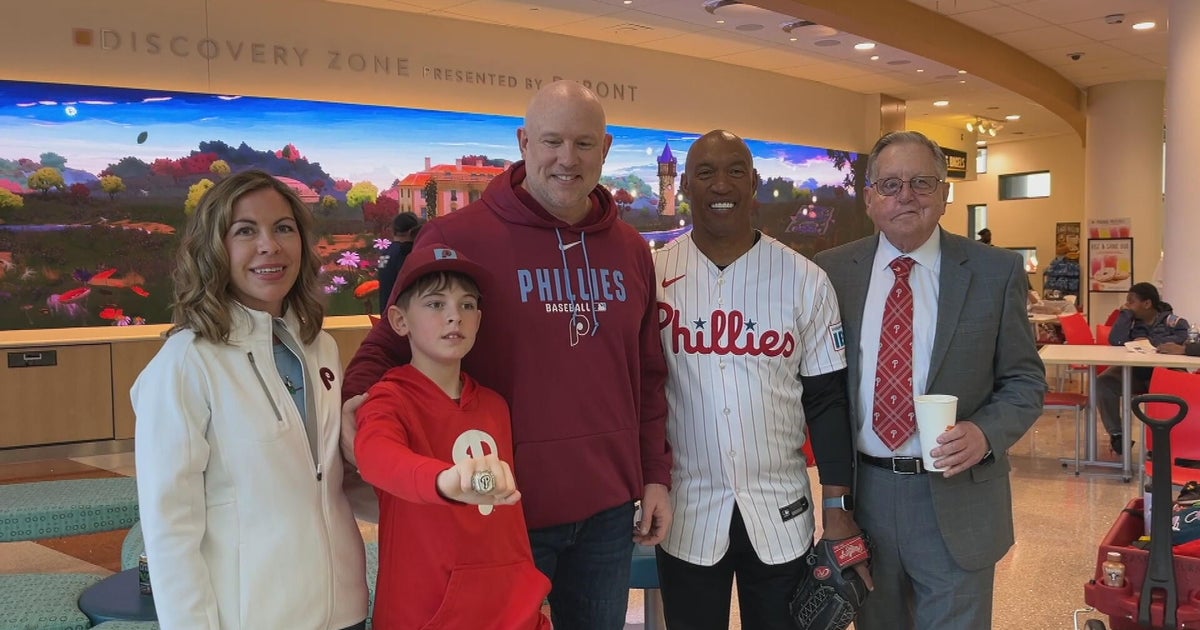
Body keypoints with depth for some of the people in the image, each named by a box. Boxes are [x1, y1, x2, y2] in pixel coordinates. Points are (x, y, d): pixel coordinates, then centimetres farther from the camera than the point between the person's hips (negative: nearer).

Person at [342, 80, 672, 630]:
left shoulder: (630, 251, 7)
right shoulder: (457, 238, -10)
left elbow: (646, 376, 13)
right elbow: (390, 345, -4)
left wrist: (655, 475, 10)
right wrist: (360, 400, -24)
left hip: (608, 508, 5)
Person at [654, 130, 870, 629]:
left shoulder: (804, 280, -2)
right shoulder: (652, 276, -3)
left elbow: (827, 398, 1)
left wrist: (838, 508, -2)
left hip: (781, 512, 1)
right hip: (685, 513, 0)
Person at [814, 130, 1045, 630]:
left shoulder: (997, 272, -3)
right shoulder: (832, 271, 1)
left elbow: (1025, 380, 2)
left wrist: (986, 433, -17)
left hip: (957, 500, -2)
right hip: (862, 494, 2)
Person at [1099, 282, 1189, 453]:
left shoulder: (1171, 321, -3)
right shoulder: (1131, 320, 8)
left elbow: (1185, 338, -22)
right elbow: (1116, 341, -8)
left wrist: (1151, 341, -18)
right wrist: (1126, 313, -4)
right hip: (1133, 374, 4)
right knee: (1103, 383, -23)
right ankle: (1116, 434, -8)